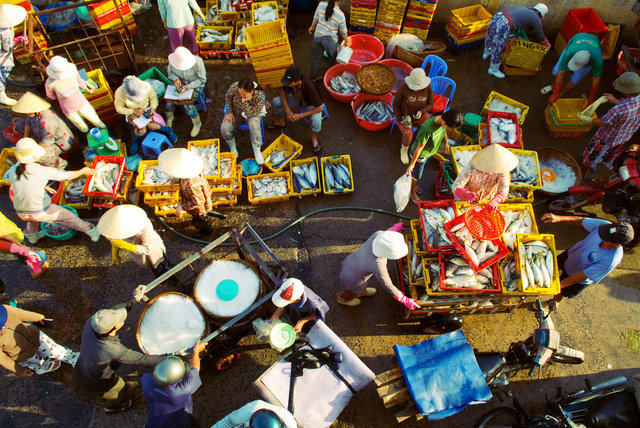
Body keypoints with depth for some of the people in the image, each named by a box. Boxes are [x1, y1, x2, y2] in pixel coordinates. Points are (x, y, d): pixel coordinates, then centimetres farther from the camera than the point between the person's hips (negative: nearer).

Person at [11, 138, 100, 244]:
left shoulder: (16, 170, -2)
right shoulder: (42, 171, -17)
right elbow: (66, 176, -6)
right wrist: (83, 171, 10)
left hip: (21, 213, 6)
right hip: (41, 212, -6)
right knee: (67, 217, 16)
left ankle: (31, 235, 54)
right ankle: (90, 230, 29)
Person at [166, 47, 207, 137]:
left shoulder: (197, 62, -28)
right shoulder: (173, 61, -18)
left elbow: (202, 79, -18)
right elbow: (170, 71, 4)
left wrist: (188, 87, -30)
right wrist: (175, 79, -19)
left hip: (196, 85, -4)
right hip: (180, 82, 4)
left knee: (187, 103, -24)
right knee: (170, 99, -15)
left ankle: (197, 124, 2)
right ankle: (169, 118, 17)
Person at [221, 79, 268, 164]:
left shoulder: (259, 96, -33)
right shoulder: (234, 87, -25)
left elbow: (250, 114, -29)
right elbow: (227, 97, -2)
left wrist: (245, 102, -42)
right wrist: (230, 112, -8)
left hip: (252, 113, -3)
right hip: (236, 113, 3)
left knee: (254, 125, -36)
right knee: (224, 128, -21)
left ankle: (257, 151, -16)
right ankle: (233, 149, 8)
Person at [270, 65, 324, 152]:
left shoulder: (309, 86, -41)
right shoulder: (290, 80, -27)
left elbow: (319, 108, -35)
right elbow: (283, 92, -7)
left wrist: (300, 115, -33)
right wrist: (287, 110, -20)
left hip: (311, 105, -5)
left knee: (316, 119, -36)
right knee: (276, 101, -10)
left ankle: (314, 138, -3)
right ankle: (280, 122, 21)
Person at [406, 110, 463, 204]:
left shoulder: (444, 121, -21)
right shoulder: (427, 129, -43)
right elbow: (419, 148, -31)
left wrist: (446, 142, 21)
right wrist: (412, 164, -20)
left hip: (429, 152, 6)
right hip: (419, 155, -6)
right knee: (416, 174, 20)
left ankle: (413, 185, 59)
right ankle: (412, 192, 47)